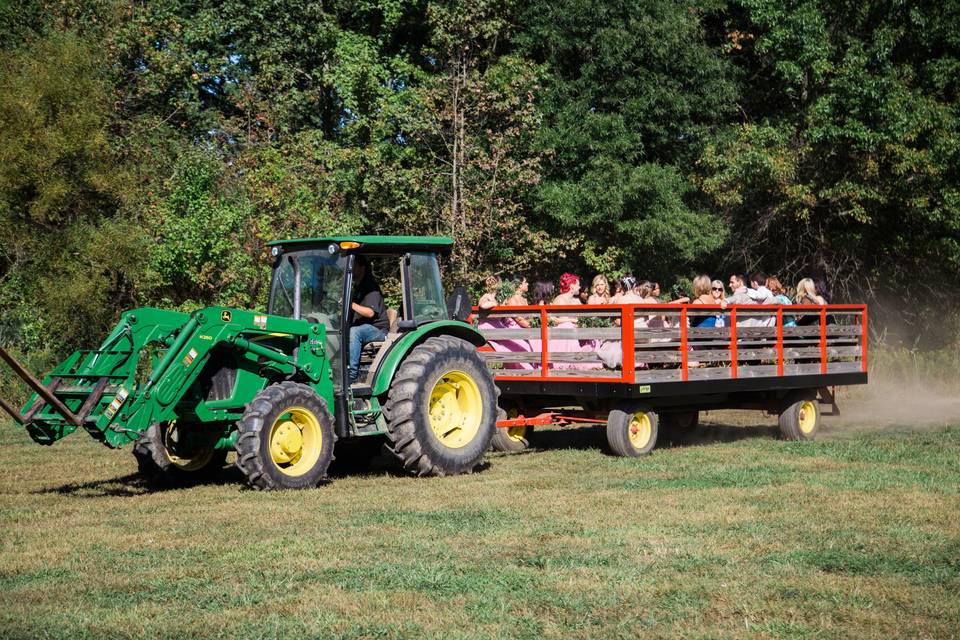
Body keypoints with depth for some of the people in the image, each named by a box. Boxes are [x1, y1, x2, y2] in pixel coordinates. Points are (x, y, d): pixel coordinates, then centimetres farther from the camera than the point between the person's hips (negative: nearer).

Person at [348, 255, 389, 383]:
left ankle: (352, 374, -38)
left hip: (377, 329, -9)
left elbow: (370, 312, -22)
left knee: (353, 332, -36)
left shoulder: (371, 286, -9)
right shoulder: (359, 288, 23)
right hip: (361, 327, 9)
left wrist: (351, 304, -28)